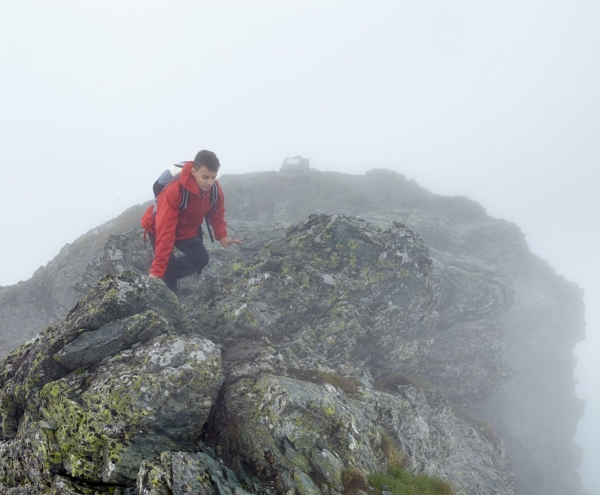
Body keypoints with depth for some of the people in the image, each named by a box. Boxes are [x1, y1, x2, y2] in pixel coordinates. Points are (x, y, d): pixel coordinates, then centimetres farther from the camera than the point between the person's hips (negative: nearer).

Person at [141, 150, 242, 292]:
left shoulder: (215, 189, -22)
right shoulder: (174, 190, -41)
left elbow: (216, 213, 1)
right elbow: (165, 231, -44)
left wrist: (222, 236, -16)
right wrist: (157, 271, -46)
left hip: (186, 229, 6)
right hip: (158, 227, -6)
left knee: (201, 259, -4)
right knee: (169, 264, -21)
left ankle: (168, 276, 13)